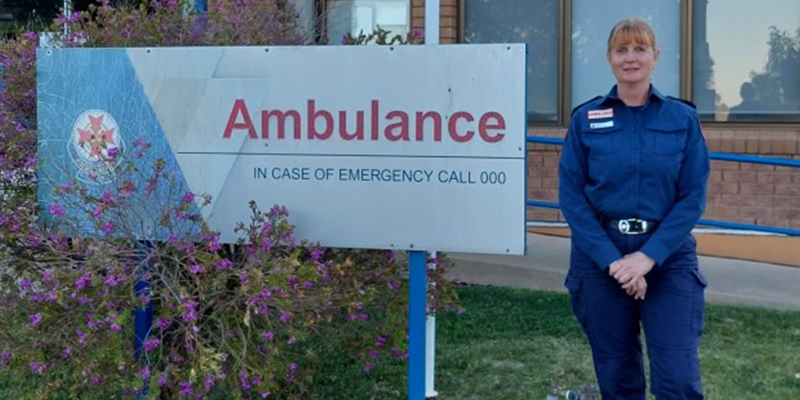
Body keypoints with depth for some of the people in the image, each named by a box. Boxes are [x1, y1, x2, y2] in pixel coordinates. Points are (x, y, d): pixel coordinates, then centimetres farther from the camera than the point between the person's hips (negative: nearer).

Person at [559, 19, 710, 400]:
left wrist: (649, 256, -14)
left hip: (668, 254, 0)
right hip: (600, 253, 1)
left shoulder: (682, 118, 2)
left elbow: (693, 196, -3)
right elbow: (571, 196, -3)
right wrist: (611, 259, -12)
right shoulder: (585, 119, 2)